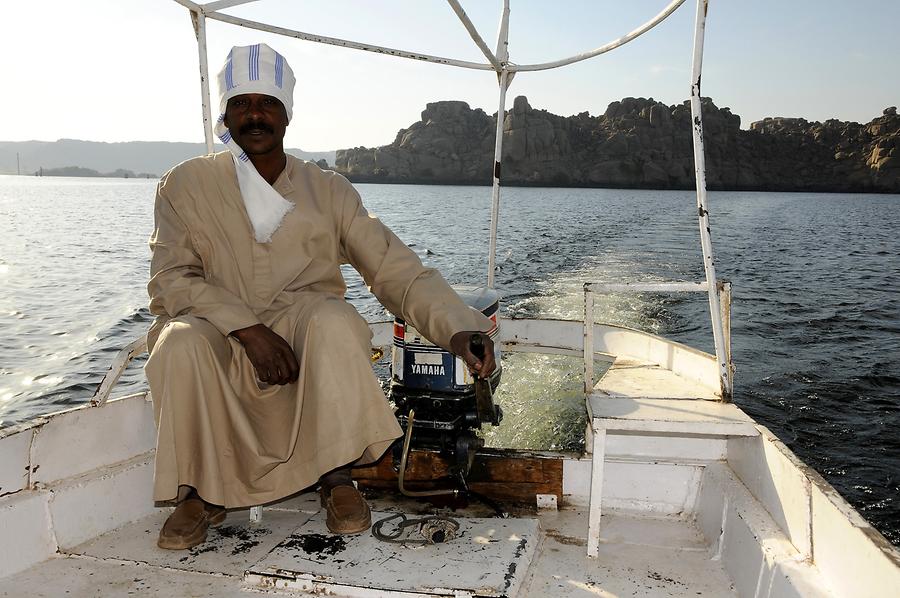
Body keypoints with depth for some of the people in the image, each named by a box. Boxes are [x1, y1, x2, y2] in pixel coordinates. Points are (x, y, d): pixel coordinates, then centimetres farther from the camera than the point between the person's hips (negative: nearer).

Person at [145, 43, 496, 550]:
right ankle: (202, 491, -12)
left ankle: (337, 477, -16)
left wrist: (460, 329, -20)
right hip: (219, 342, 0)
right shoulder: (187, 184, 2)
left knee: (335, 320, -32)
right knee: (181, 341, -32)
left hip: (308, 339, 0)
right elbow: (171, 279, -7)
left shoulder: (328, 191, 3)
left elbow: (398, 270, -4)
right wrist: (248, 329, -23)